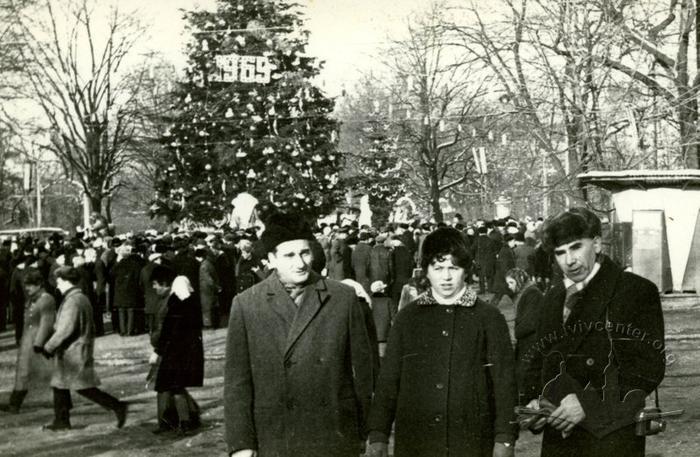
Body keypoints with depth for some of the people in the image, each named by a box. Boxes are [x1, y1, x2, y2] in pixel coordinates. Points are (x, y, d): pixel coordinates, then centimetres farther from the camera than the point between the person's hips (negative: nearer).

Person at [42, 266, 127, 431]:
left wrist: (49, 347, -15)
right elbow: (89, 328, 17)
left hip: (74, 353, -10)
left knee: (84, 387, -6)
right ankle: (61, 420, 20)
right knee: (59, 384, 15)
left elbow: (65, 330, -23)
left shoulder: (72, 301, -19)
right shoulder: (82, 298, 13)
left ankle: (117, 406, -5)